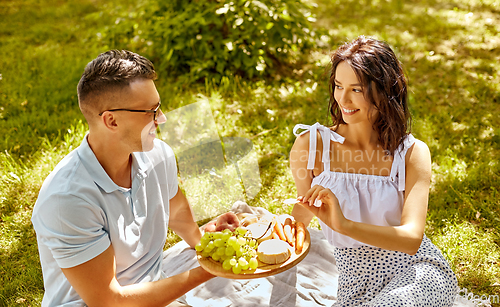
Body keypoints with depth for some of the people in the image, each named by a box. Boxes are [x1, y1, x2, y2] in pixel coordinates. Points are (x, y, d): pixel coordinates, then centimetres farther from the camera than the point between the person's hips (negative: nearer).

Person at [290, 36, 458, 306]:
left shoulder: (412, 153, -7)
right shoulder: (310, 146, -7)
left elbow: (412, 238, -20)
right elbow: (303, 214, 7)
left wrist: (344, 224, -35)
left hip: (419, 273, -1)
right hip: (357, 283, 2)